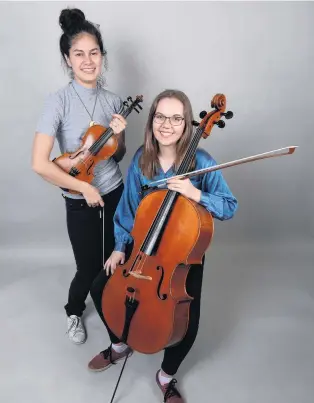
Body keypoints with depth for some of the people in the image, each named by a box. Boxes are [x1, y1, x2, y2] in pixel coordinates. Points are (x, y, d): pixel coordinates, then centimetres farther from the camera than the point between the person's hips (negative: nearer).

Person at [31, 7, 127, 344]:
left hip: (115, 195, 4)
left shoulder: (113, 100, 0)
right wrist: (85, 188, -16)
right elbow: (39, 164, -21)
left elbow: (117, 157, 9)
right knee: (89, 269, 8)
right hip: (80, 204, -4)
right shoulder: (59, 101, -15)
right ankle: (74, 312, 42)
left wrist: (119, 136, -12)